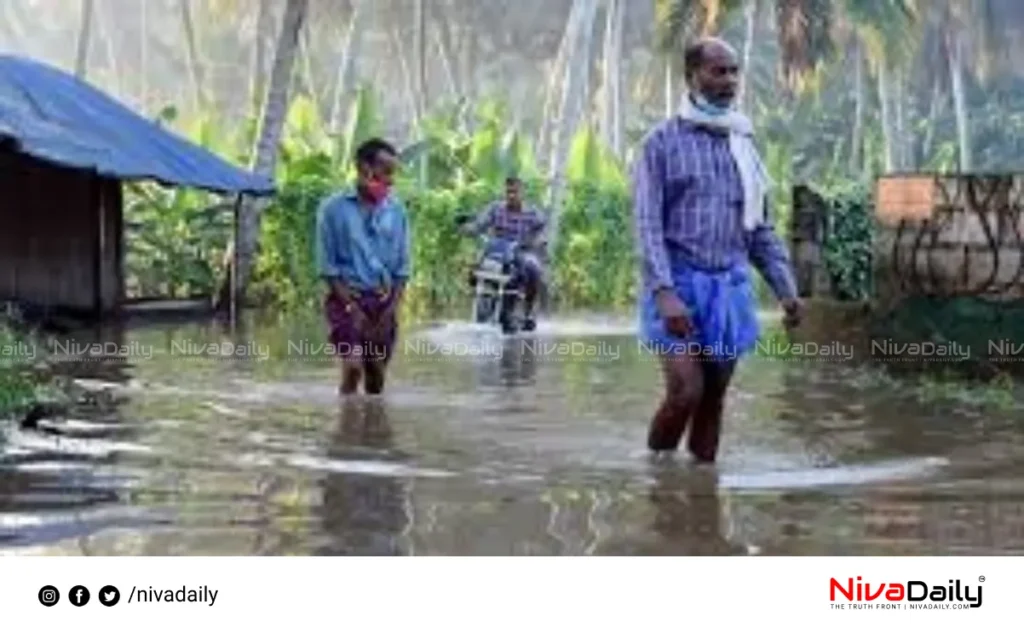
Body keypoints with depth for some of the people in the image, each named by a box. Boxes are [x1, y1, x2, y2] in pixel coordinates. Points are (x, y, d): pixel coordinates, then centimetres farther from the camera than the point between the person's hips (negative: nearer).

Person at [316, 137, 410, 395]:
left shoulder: (397, 211, 5)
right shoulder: (334, 208, -4)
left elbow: (402, 266, 7)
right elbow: (328, 265, -5)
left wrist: (392, 307, -4)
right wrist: (350, 306, -12)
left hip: (383, 301, 4)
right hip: (346, 297, -3)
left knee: (376, 376, 7)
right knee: (353, 368, -19)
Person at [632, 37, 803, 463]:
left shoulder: (743, 144, 13)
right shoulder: (662, 142, -2)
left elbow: (760, 227, 17)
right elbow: (647, 225, -10)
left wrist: (786, 289, 7)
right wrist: (664, 293, -22)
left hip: (729, 287, 5)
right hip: (679, 285, -5)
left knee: (714, 397, 6)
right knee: (686, 391, -15)